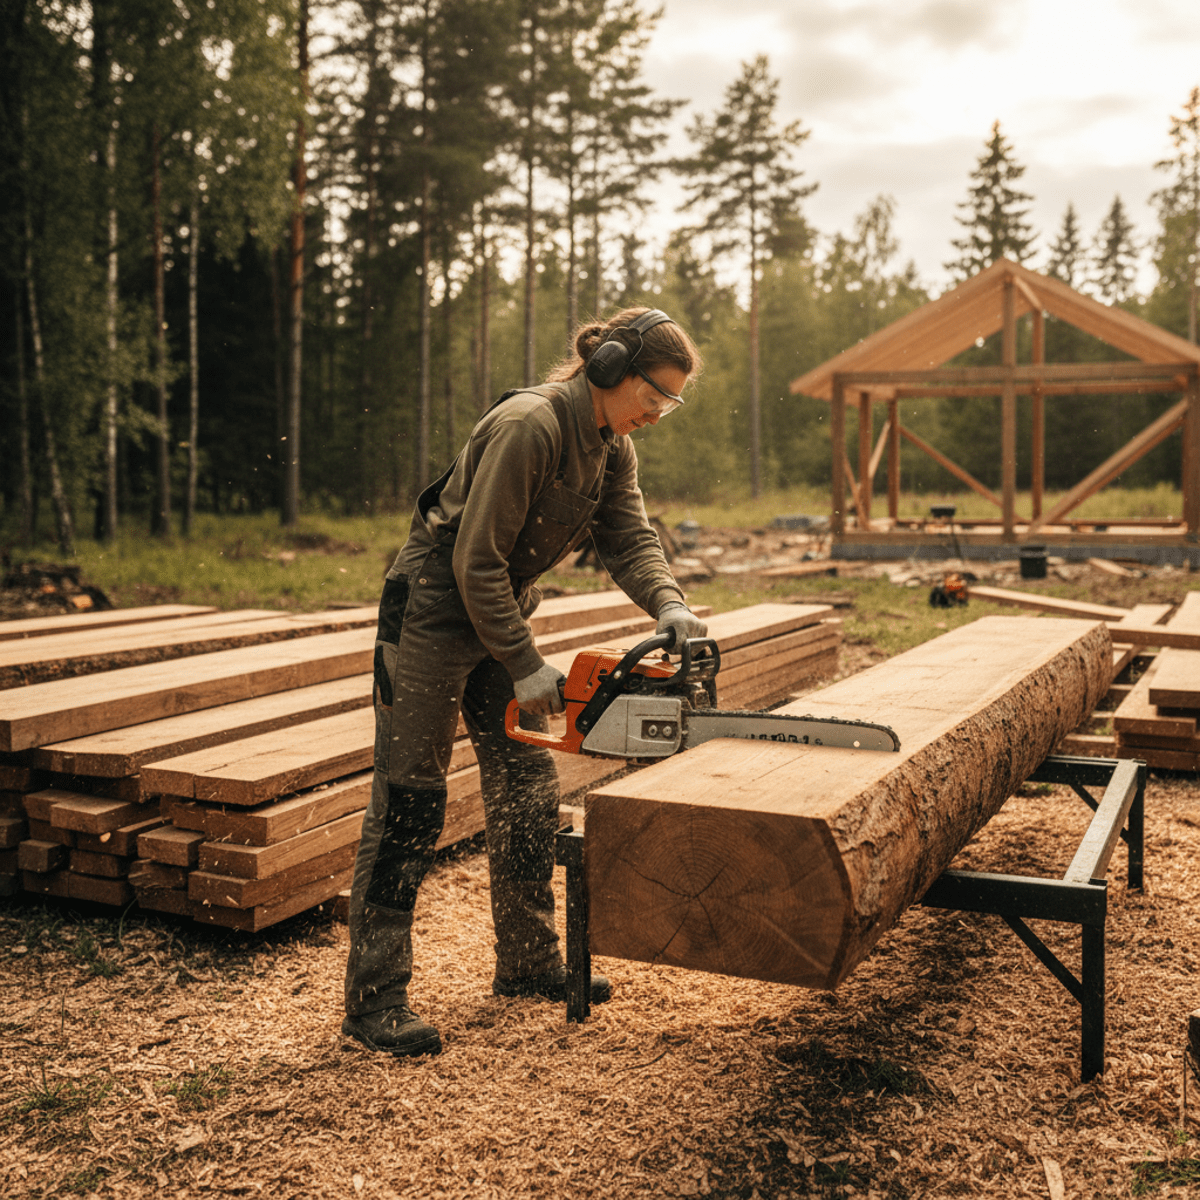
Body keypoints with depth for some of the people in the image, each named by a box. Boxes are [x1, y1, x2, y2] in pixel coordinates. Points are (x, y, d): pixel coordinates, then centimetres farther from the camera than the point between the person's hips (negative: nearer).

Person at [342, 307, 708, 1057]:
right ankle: (375, 997, 1)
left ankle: (529, 962, 24)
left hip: (502, 609, 9)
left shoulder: (613, 447, 2)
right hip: (434, 608, -9)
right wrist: (526, 668, -22)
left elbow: (629, 538, -5)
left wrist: (669, 604, -25)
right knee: (410, 802, -6)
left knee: (529, 789, 11)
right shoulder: (528, 427, -26)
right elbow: (477, 560, -26)